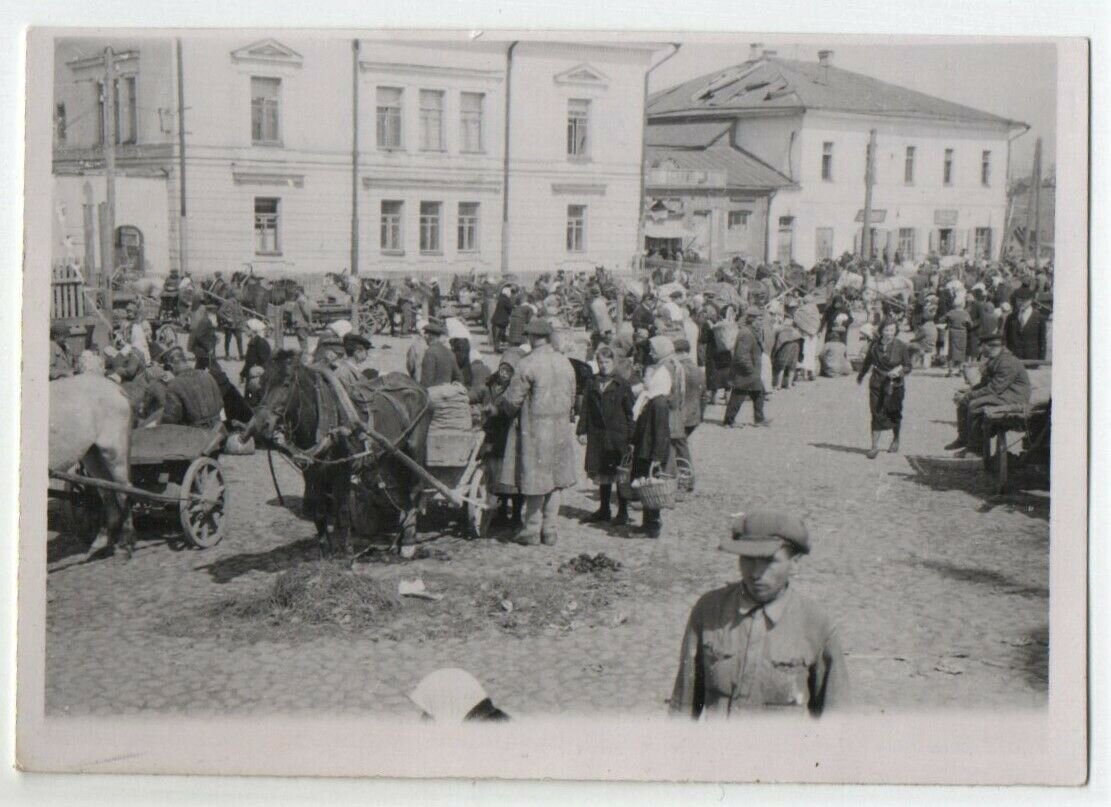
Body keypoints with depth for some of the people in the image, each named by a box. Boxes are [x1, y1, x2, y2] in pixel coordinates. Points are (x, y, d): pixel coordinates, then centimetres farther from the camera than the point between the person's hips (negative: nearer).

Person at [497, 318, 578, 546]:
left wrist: (506, 409, 11)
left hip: (535, 429, -5)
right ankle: (549, 529, 15)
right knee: (554, 479, 11)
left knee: (536, 479, 2)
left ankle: (533, 530, 7)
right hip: (560, 429, 5)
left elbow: (513, 400, -10)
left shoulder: (527, 364, -15)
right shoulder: (565, 362, 5)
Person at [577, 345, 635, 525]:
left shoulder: (622, 384, -2)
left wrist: (631, 435, -8)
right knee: (601, 473, 12)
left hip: (618, 436, -4)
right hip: (597, 435, 4)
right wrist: (582, 431, 2)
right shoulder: (592, 383, 8)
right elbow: (585, 408, 9)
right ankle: (604, 509, 23)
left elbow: (630, 411, -2)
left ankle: (623, 512, 10)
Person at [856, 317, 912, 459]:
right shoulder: (874, 344, -3)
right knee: (877, 414, -2)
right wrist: (861, 375, 27)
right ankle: (874, 446, 3)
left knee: (894, 414, 11)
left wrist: (899, 370, -23)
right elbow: (868, 360, 15)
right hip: (877, 383, 1)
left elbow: (908, 366, -2)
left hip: (895, 384, -1)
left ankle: (896, 439, 38)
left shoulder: (901, 346, -11)